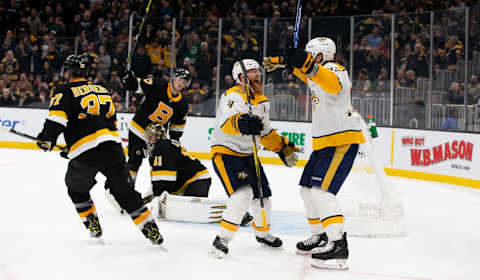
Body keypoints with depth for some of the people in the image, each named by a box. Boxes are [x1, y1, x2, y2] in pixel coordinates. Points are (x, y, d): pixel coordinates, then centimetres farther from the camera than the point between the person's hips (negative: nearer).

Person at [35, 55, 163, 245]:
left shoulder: (64, 92, 5)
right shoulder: (102, 90, 23)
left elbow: (56, 119, -11)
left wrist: (46, 140, 5)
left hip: (84, 154, -4)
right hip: (112, 147, 4)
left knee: (76, 188, 23)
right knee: (125, 191, 12)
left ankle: (93, 226, 23)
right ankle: (151, 229, 7)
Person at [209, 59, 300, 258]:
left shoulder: (262, 101, 9)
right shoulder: (233, 96, -18)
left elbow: (266, 132, 22)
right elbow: (226, 123, -37)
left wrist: (284, 148, 17)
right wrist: (241, 123, -56)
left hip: (248, 154, 8)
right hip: (225, 153, -8)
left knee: (262, 195, 12)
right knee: (243, 193, -25)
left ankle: (262, 233, 39)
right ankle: (222, 239, -18)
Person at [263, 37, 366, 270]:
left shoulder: (334, 70, -15)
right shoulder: (317, 73, 15)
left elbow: (333, 84, -40)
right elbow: (305, 73, 38)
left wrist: (309, 65, -55)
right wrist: (281, 61, 38)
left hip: (342, 141, -11)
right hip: (324, 142, 11)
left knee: (321, 190, -22)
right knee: (307, 189, 16)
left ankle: (338, 245, -25)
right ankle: (322, 237, 28)